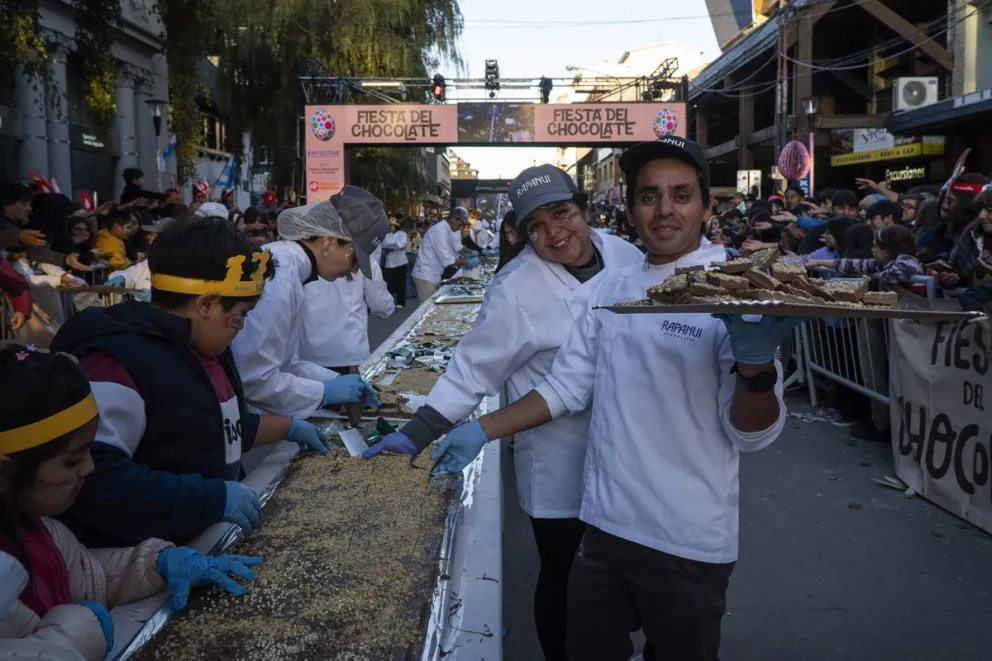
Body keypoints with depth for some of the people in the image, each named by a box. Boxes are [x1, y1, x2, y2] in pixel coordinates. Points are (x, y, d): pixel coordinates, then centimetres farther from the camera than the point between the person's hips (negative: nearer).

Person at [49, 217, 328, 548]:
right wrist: (212, 498, -29)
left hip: (207, 543, 8)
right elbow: (92, 480, -33)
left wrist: (288, 427, 27)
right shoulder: (117, 363, -23)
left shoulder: (201, 348, 10)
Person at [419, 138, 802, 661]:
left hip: (688, 542, -4)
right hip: (604, 524, 5)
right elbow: (567, 386, 10)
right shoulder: (611, 290, 4)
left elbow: (751, 433, -14)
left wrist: (755, 364, -34)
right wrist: (480, 431, 5)